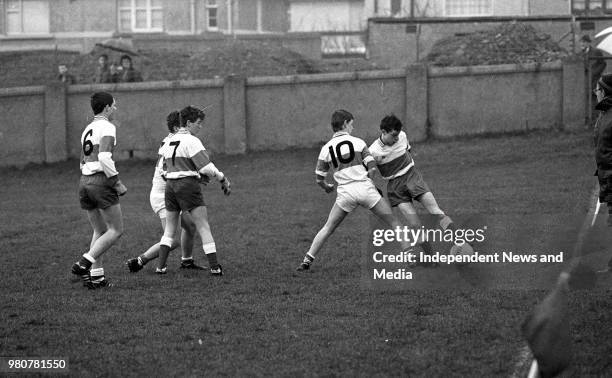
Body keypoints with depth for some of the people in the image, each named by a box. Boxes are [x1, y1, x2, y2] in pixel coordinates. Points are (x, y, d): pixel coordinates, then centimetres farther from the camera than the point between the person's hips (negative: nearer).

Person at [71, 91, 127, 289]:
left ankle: (96, 275, 8)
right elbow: (104, 157, -22)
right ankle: (84, 264, -12)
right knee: (116, 230, -1)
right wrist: (117, 183, -15)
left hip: (84, 182, 8)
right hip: (101, 181, -8)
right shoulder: (107, 128, -8)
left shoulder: (88, 129, 19)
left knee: (100, 231, 15)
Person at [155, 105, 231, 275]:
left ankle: (161, 266, 8)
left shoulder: (169, 141, 15)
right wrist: (223, 179, -4)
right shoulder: (191, 141, -9)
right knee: (203, 226, -4)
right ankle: (214, 266, -9)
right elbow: (206, 167, -16)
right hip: (188, 185, -7)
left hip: (170, 185, 7)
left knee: (170, 228, 16)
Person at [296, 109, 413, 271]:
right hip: (365, 188, -2)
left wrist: (327, 187, 33)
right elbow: (372, 168, -2)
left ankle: (307, 261, 5)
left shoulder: (326, 149, 7)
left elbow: (319, 180, 10)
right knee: (393, 223, 9)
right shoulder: (358, 142, 2)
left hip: (345, 192, 2)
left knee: (328, 228, 14)